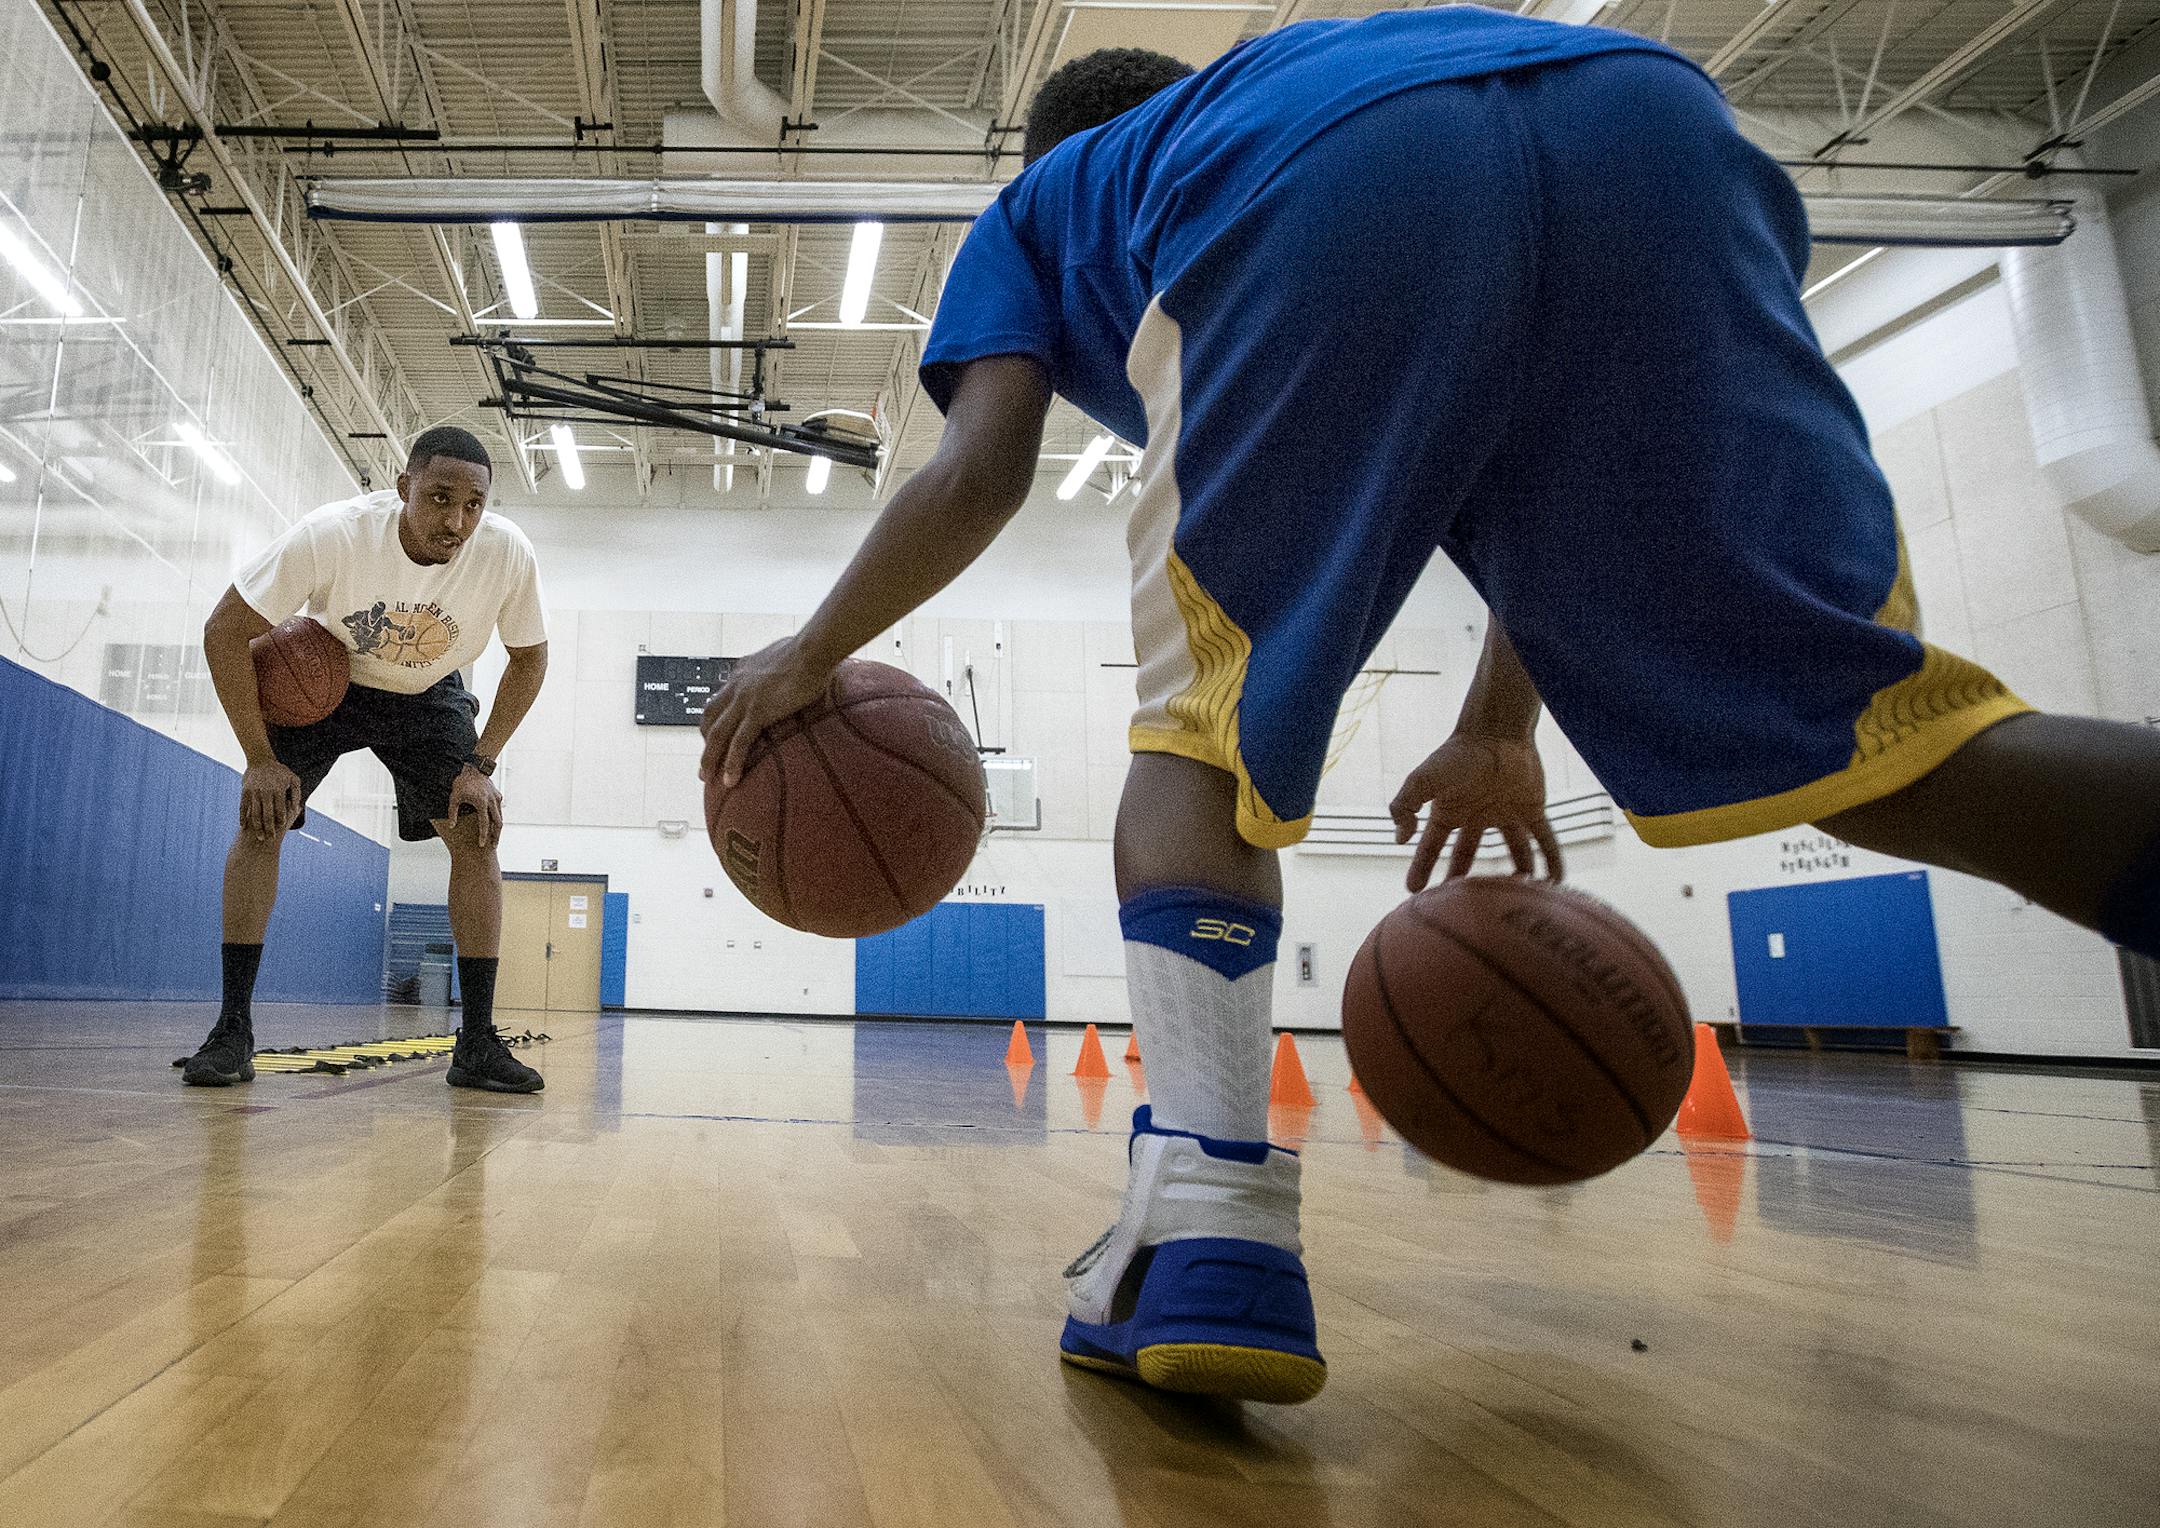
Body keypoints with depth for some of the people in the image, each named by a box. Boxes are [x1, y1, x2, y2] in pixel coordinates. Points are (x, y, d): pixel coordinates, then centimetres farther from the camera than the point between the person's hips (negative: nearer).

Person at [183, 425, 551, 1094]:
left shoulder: (508, 554, -30)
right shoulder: (333, 533, -35)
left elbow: (529, 658, -11)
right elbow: (225, 633, -23)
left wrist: (480, 765, -16)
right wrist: (260, 758, -23)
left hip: (429, 695, 1)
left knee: (478, 835, -12)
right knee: (261, 817, -15)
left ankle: (477, 1044, -6)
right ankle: (232, 1031, -2)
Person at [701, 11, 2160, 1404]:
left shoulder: (1039, 201, 37)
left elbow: (979, 476, 16)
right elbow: (1550, 455, 37)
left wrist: (812, 654, 30)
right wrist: (1500, 733, 40)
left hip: (1321, 202, -4)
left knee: (1203, 734, 11)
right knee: (1871, 717, 5)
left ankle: (1205, 1236, -5)